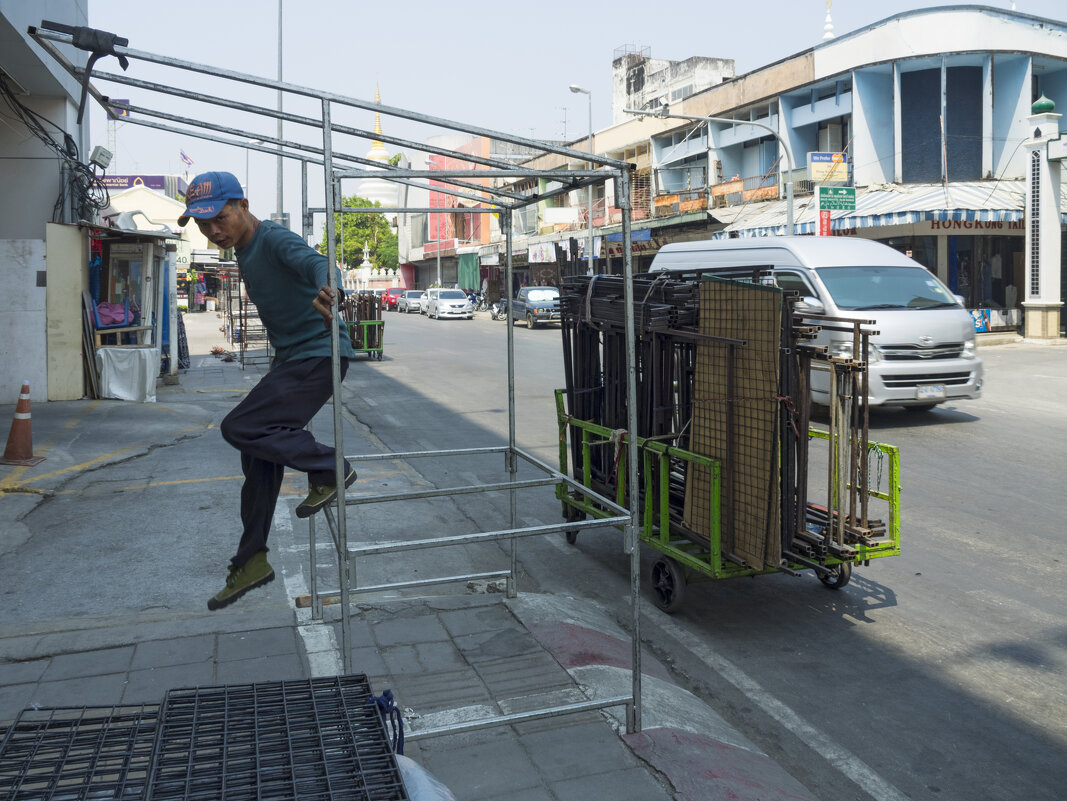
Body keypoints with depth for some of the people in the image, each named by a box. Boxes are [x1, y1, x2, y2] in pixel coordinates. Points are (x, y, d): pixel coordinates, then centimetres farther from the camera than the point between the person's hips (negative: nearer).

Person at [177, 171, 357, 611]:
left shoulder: (275, 240, -16)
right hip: (290, 359, 10)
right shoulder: (244, 253, 14)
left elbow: (316, 262, -38)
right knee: (259, 456, 9)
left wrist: (326, 290, -60)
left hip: (319, 355, -10)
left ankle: (329, 468, -5)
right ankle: (252, 561, 17)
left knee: (239, 427, -17)